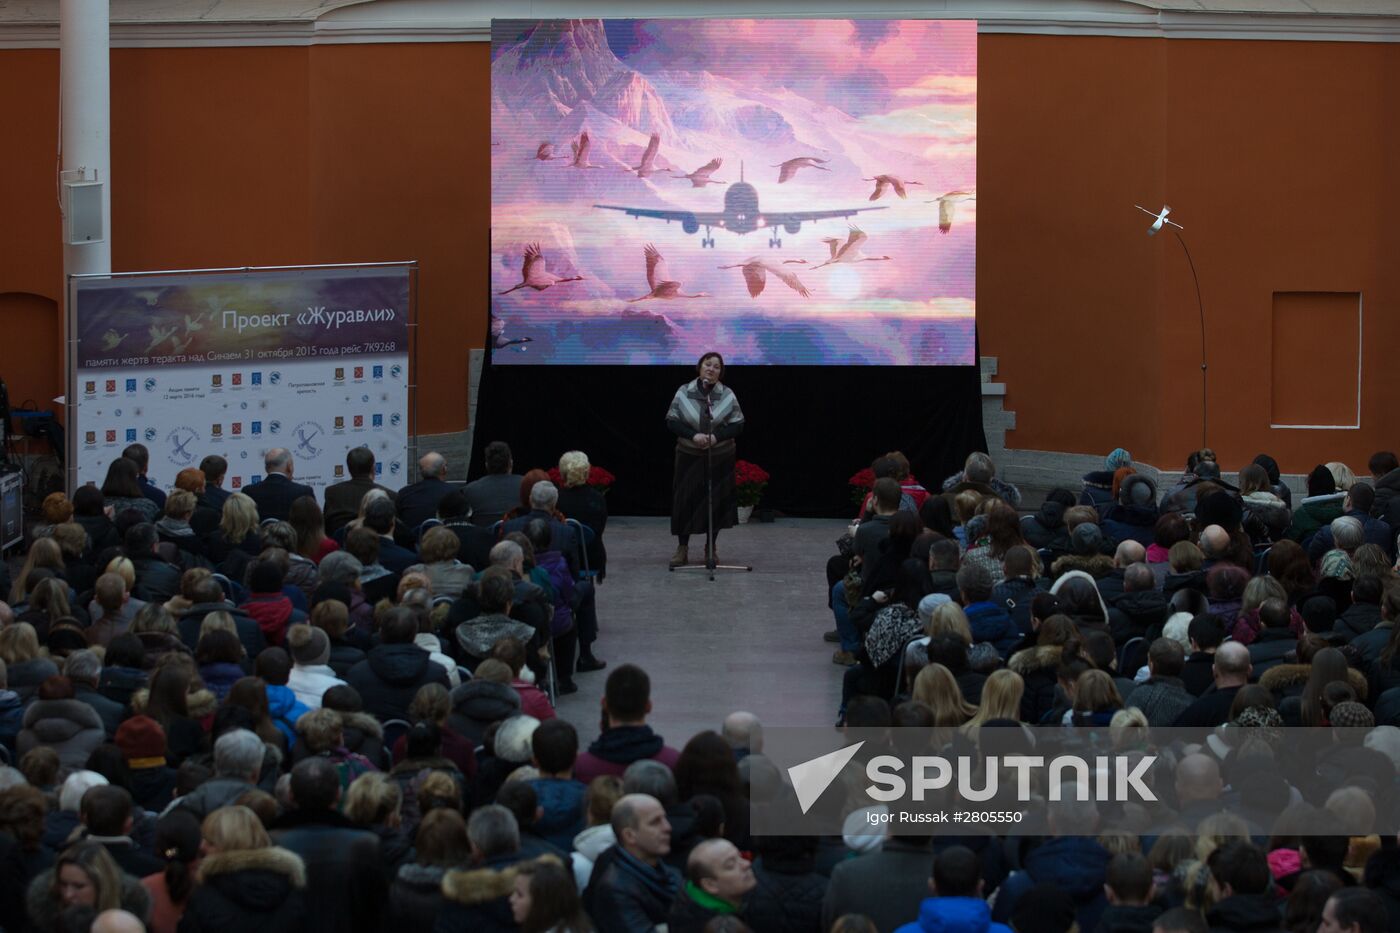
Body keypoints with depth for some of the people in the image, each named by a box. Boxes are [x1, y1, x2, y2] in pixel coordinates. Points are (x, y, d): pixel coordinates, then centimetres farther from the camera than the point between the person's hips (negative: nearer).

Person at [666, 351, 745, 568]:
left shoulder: (728, 395, -1)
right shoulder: (684, 392, -2)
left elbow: (738, 425, -2)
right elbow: (672, 421, -3)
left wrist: (716, 436, -18)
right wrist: (693, 435, -19)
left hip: (720, 458, 1)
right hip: (689, 457, -1)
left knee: (717, 501, 3)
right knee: (686, 500, -1)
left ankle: (711, 548, 16)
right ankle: (682, 548, 8)